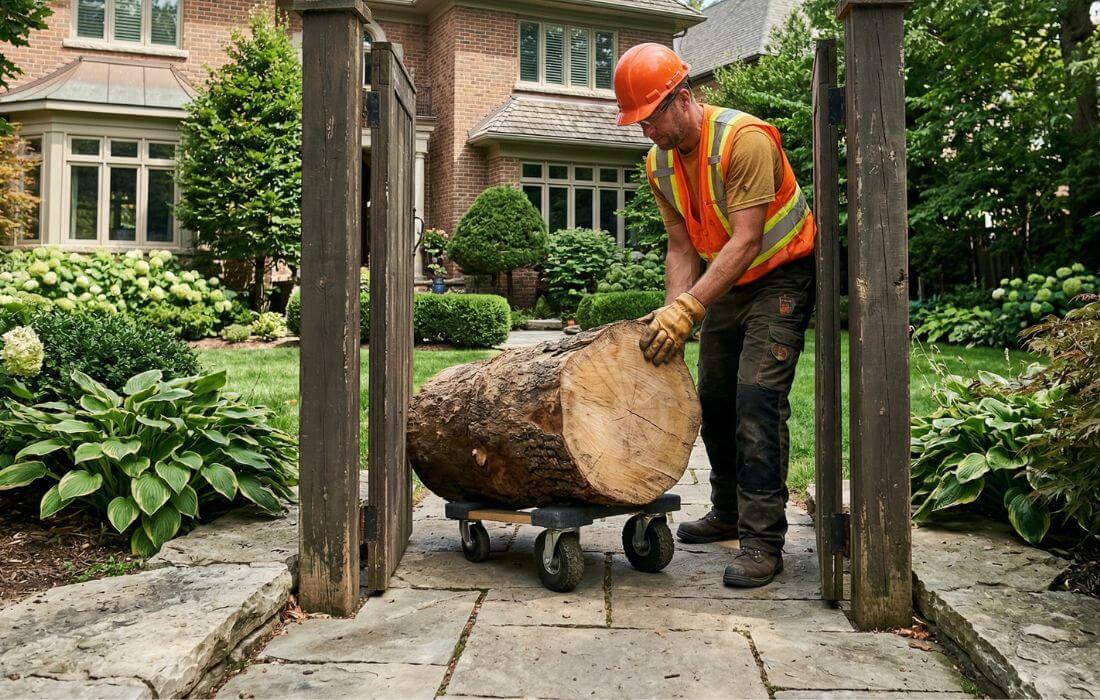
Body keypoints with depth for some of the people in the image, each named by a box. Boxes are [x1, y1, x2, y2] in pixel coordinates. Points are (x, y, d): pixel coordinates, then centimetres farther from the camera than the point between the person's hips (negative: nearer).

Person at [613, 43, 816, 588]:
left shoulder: (744, 139, -27)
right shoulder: (658, 163, -4)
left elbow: (746, 241, -32)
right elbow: (682, 247, -4)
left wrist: (687, 307, -39)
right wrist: (674, 310, -20)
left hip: (781, 276, -7)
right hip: (724, 283, 8)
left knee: (757, 397, -18)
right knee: (713, 400, 11)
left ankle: (762, 541, -13)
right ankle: (728, 513, 29)